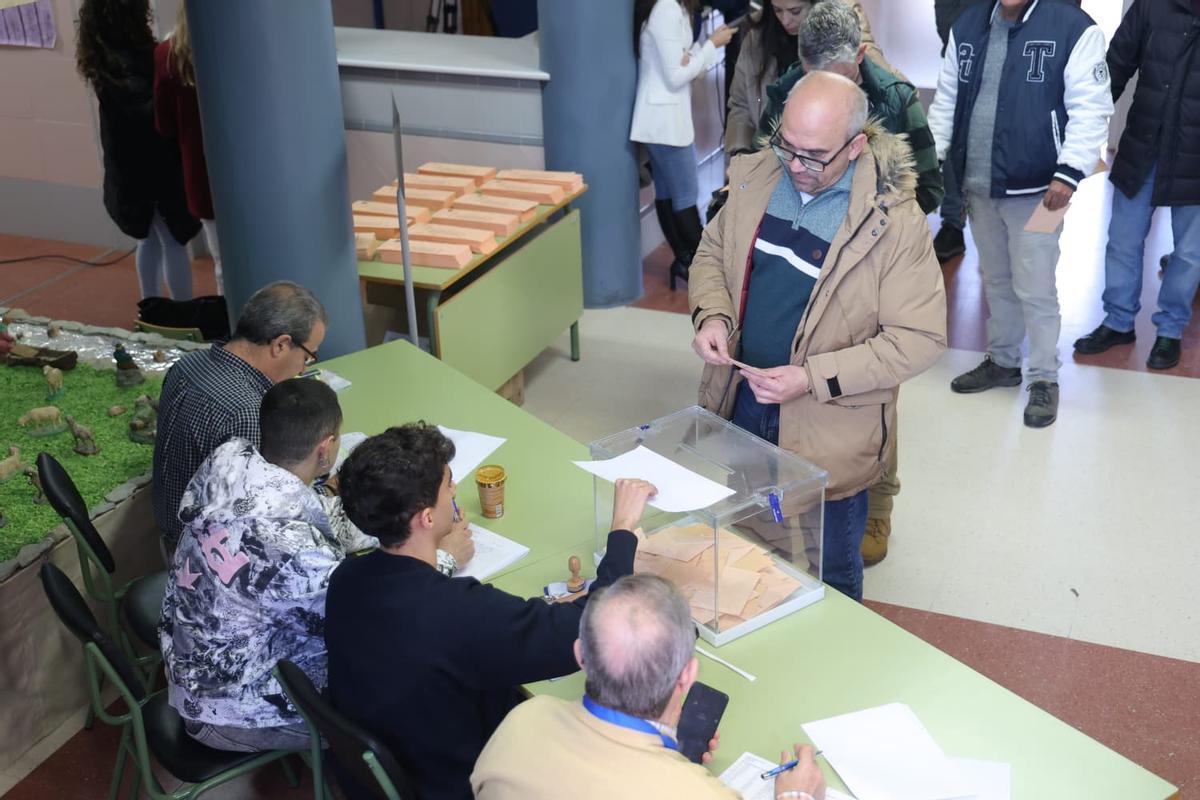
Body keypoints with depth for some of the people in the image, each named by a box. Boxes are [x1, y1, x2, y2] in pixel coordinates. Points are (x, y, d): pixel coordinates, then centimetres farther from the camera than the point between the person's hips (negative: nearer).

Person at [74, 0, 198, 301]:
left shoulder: (106, 55, 4)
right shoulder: (124, 62, -24)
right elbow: (149, 110, -34)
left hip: (131, 165, 9)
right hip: (149, 166, -9)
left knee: (149, 239, 20)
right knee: (173, 242, 1)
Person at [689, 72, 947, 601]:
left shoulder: (895, 221, -21)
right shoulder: (755, 176, -5)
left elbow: (919, 338, -18)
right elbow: (712, 253, 11)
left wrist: (813, 378, -25)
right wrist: (711, 315, -10)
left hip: (829, 432, -5)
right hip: (740, 403, 5)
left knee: (829, 575, 15)